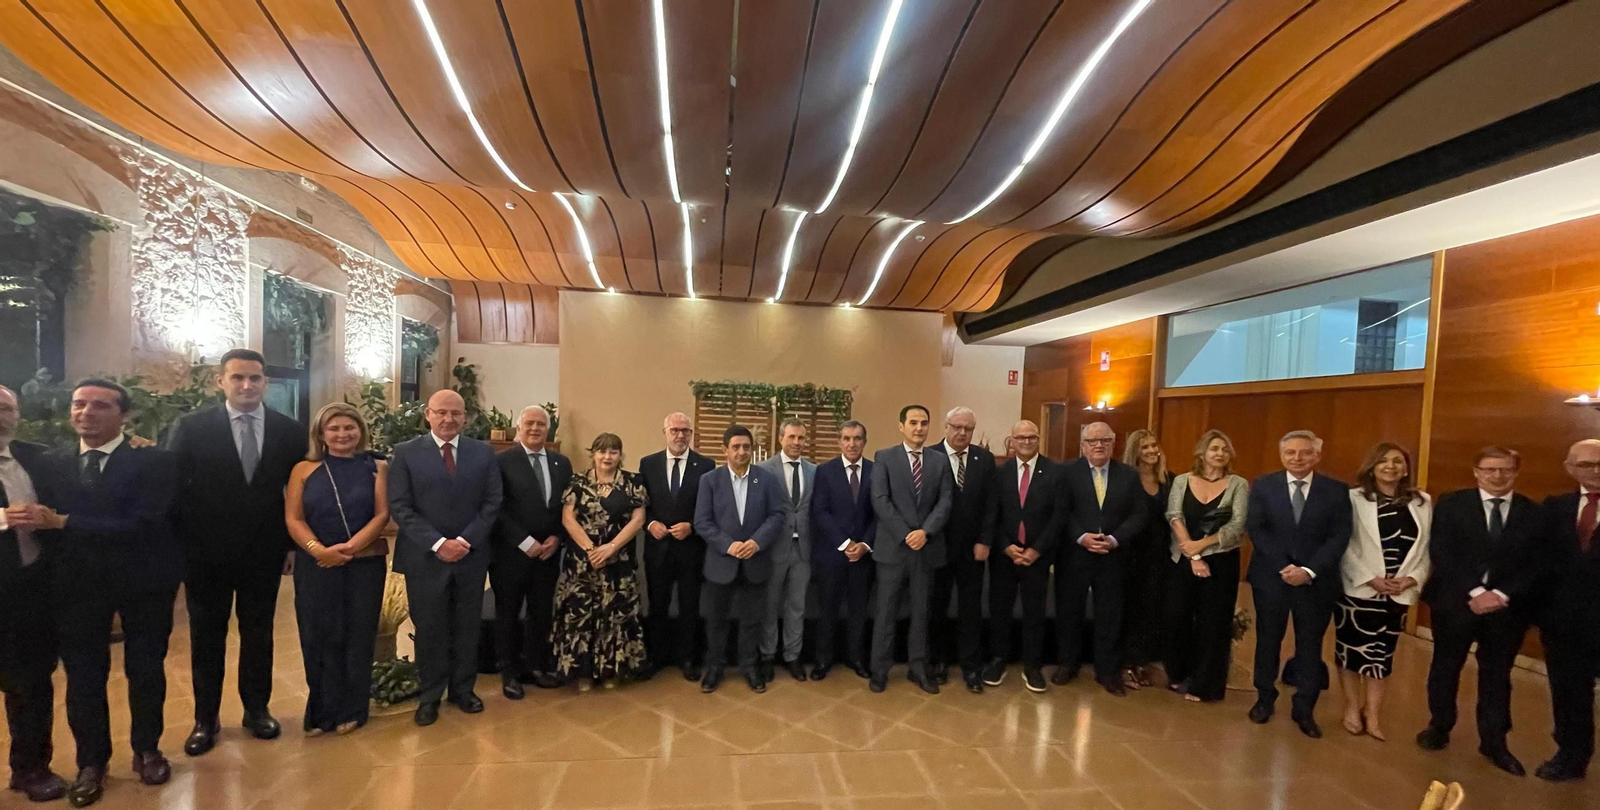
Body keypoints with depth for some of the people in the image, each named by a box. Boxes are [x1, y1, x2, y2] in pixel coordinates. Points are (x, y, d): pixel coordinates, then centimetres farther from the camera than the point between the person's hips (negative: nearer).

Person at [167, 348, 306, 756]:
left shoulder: (290, 431, -1)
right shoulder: (191, 427, -4)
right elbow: (174, 489, -3)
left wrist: (294, 542, 1)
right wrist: (179, 548, -7)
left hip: (264, 551, 1)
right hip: (206, 552, -1)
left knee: (259, 634, 13)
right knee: (206, 637, 13)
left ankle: (257, 709, 29)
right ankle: (205, 718, 28)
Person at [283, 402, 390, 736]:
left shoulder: (376, 468, 2)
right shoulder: (304, 469, 5)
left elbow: (382, 514, -4)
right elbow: (293, 518, -1)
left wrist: (349, 547, -17)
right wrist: (319, 550, -17)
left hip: (365, 564, -1)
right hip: (315, 565, 1)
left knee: (358, 637, 7)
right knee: (319, 638, 6)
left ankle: (352, 710, 21)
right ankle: (323, 711, 22)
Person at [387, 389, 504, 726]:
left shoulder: (483, 452, 3)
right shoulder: (405, 453, -2)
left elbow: (492, 502, -1)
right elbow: (400, 508, -8)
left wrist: (465, 541, -12)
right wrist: (438, 543, -16)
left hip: (472, 555, 2)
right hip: (424, 557, -1)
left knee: (467, 627, 12)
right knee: (429, 629, 10)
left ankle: (463, 689, 29)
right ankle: (430, 695, 26)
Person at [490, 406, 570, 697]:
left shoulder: (562, 463, 7)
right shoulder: (502, 460, -7)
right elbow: (497, 509, -13)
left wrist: (556, 538, -6)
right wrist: (525, 542, -16)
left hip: (548, 552, 4)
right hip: (510, 552, -4)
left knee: (542, 613, 13)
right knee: (508, 614, 11)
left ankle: (537, 666, 29)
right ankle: (509, 673, 26)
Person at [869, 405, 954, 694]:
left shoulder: (940, 460, 6)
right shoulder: (884, 457, -2)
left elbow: (945, 502, -2)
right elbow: (880, 501, -10)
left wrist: (925, 532, -16)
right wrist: (905, 535, -16)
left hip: (928, 547, 3)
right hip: (893, 546, -2)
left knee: (922, 611, 13)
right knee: (886, 611, 6)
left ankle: (918, 668, 28)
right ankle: (880, 670, 19)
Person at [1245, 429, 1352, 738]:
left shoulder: (1337, 490, 0)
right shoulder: (1263, 486, 0)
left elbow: (1339, 537, -5)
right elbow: (1256, 530, -5)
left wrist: (1309, 570, -15)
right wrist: (1284, 567, -14)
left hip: (1316, 581, 0)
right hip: (1271, 577, 0)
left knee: (1310, 645, 10)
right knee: (1268, 641, 11)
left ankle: (1304, 709, 24)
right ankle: (1265, 699, 27)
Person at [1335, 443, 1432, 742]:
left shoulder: (1422, 502, 5)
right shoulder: (1354, 498, -6)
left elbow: (1427, 546, 5)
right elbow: (1344, 545, -8)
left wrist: (1412, 578, -8)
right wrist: (1370, 578, -14)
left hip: (1400, 592, 3)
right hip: (1358, 589, -3)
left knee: (1382, 652, 10)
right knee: (1351, 648, 5)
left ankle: (1373, 714, 19)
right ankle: (1353, 708, 19)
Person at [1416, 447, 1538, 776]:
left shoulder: (1533, 513, 2)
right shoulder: (1451, 505, -3)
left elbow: (1537, 563, -2)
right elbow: (1441, 553, -9)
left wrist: (1502, 595, -14)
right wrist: (1475, 592, -16)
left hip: (1509, 606, 1)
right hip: (1456, 601, -1)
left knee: (1497, 674, 12)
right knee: (1446, 666, 11)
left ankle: (1494, 741, 27)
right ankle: (1439, 726, 28)